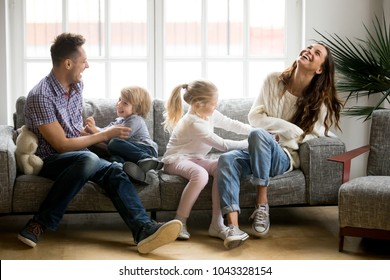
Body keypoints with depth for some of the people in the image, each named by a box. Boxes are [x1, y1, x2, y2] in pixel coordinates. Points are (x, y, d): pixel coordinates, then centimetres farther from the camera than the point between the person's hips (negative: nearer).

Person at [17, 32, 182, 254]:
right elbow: (62, 145, -19)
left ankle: (145, 229, -43)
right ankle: (40, 224, -29)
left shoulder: (77, 86, 6)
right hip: (50, 160, -6)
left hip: (78, 156, 7)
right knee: (88, 160, -37)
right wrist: (106, 135, -13)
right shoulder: (41, 96, -19)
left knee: (115, 170, -24)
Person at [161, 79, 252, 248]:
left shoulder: (211, 114, 2)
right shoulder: (194, 123, -25)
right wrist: (249, 143, -17)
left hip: (195, 158, 8)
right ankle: (180, 222, -26)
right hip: (176, 160, -8)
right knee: (200, 174, -39)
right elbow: (223, 145, -25)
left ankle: (217, 223, -24)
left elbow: (232, 125, 10)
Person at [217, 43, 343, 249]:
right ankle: (233, 227, -44)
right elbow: (254, 117, 0)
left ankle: (262, 205, -29)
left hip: (285, 157, -3)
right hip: (258, 152, 3)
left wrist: (281, 135, -11)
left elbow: (312, 137, -2)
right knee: (227, 160, -31)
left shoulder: (320, 100, -3)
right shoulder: (274, 80, 3)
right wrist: (290, 128, -11)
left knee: (258, 134, -36)